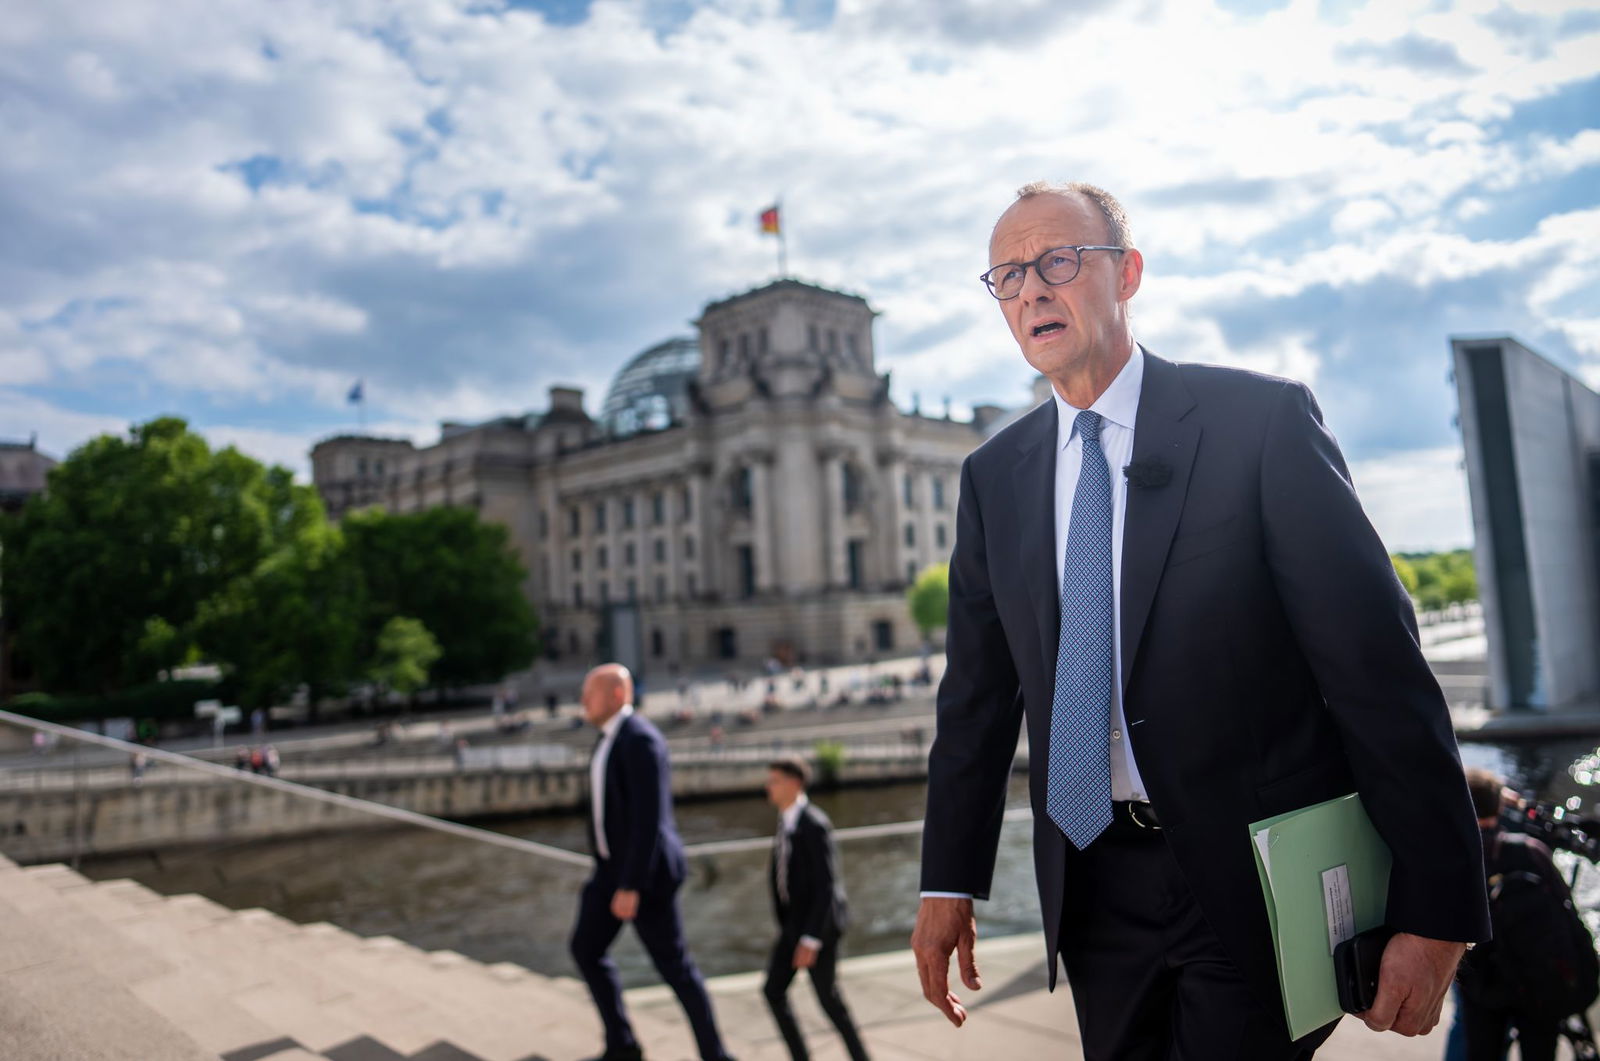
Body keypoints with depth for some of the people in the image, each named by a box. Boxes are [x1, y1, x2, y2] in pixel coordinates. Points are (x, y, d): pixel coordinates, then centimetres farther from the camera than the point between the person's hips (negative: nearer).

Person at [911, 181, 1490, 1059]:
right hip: (1093, 883, 4)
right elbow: (978, 691, 7)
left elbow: (1378, 662, -11)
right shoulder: (994, 475, 5)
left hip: (1259, 881, -4)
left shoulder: (1262, 420, -9)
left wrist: (1434, 909, -13)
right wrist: (948, 881, 4)